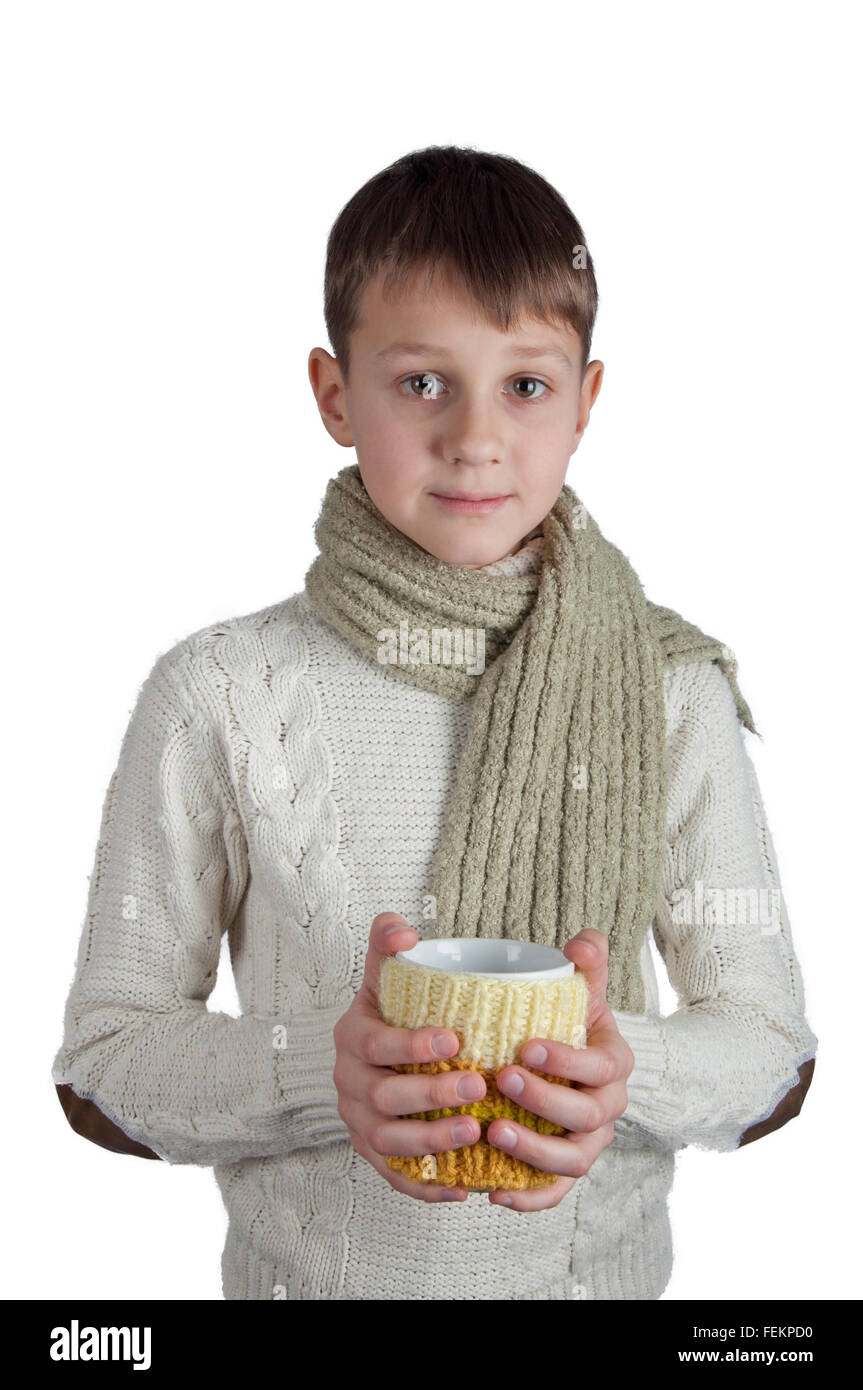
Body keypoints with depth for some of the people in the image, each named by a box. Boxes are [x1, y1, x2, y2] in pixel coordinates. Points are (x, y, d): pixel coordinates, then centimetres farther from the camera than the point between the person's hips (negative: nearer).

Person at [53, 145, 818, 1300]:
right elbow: (99, 1069, -10)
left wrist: (628, 1072, -26)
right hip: (307, 1270, -1)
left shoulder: (673, 690, -10)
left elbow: (775, 1046, -6)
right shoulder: (218, 697, -14)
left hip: (598, 1266, 1)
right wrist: (321, 1071, -27)